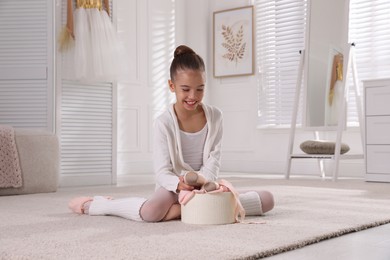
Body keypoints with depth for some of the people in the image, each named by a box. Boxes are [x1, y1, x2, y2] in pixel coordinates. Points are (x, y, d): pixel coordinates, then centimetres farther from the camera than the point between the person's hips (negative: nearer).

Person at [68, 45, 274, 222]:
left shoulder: (214, 116, -2)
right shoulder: (164, 123, -11)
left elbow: (214, 158, -4)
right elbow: (162, 172, -14)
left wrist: (204, 181, -26)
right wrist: (179, 184, -38)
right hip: (175, 185, -4)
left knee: (267, 199, -14)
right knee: (151, 212, -40)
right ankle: (94, 205, -10)